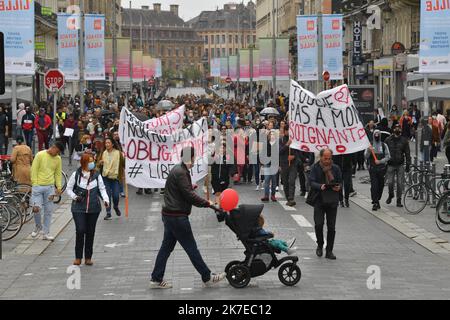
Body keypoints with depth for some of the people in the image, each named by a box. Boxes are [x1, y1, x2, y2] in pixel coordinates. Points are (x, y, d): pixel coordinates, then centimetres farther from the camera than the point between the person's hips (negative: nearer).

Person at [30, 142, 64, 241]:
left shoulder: (58, 159, 7)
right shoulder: (40, 155, -6)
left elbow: (58, 174, 12)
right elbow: (34, 170, -5)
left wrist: (59, 187, 5)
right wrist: (34, 184, -9)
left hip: (50, 187, 4)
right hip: (38, 186, -4)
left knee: (48, 211, 5)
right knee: (36, 208, -10)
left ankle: (46, 233, 13)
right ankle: (38, 226, 16)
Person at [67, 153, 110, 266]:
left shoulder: (97, 175, 3)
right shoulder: (76, 175, -2)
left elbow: (102, 189, 6)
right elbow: (69, 188, 7)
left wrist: (106, 199, -11)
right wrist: (75, 197, -10)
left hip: (94, 208, 2)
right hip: (79, 207, -2)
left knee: (90, 232, 6)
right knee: (80, 231, -11)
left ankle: (88, 257, 16)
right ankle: (78, 257, 2)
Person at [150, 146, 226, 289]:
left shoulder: (178, 170, 13)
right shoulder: (180, 173, -19)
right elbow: (189, 195, -20)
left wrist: (190, 186, 28)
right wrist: (206, 203, -13)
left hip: (169, 215, 10)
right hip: (177, 217, -10)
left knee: (166, 247, 12)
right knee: (191, 248, -1)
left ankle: (156, 279, 14)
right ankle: (207, 277, 8)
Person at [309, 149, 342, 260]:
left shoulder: (335, 168, 9)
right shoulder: (315, 168, 1)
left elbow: (340, 182, 11)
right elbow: (311, 182, -8)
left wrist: (339, 187, -12)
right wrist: (320, 186, -27)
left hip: (332, 201, 2)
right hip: (319, 200, -2)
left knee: (331, 227, 1)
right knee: (319, 224, -11)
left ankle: (329, 251, 10)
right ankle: (320, 246, 14)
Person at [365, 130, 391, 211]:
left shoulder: (384, 145, 6)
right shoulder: (370, 145, 5)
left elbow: (388, 156, 1)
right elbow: (366, 157, 1)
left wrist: (380, 161, -13)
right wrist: (369, 151, -18)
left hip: (382, 168, 1)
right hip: (372, 168, -1)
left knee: (381, 185, 7)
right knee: (374, 185, -10)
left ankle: (377, 200, 26)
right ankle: (375, 203, -10)